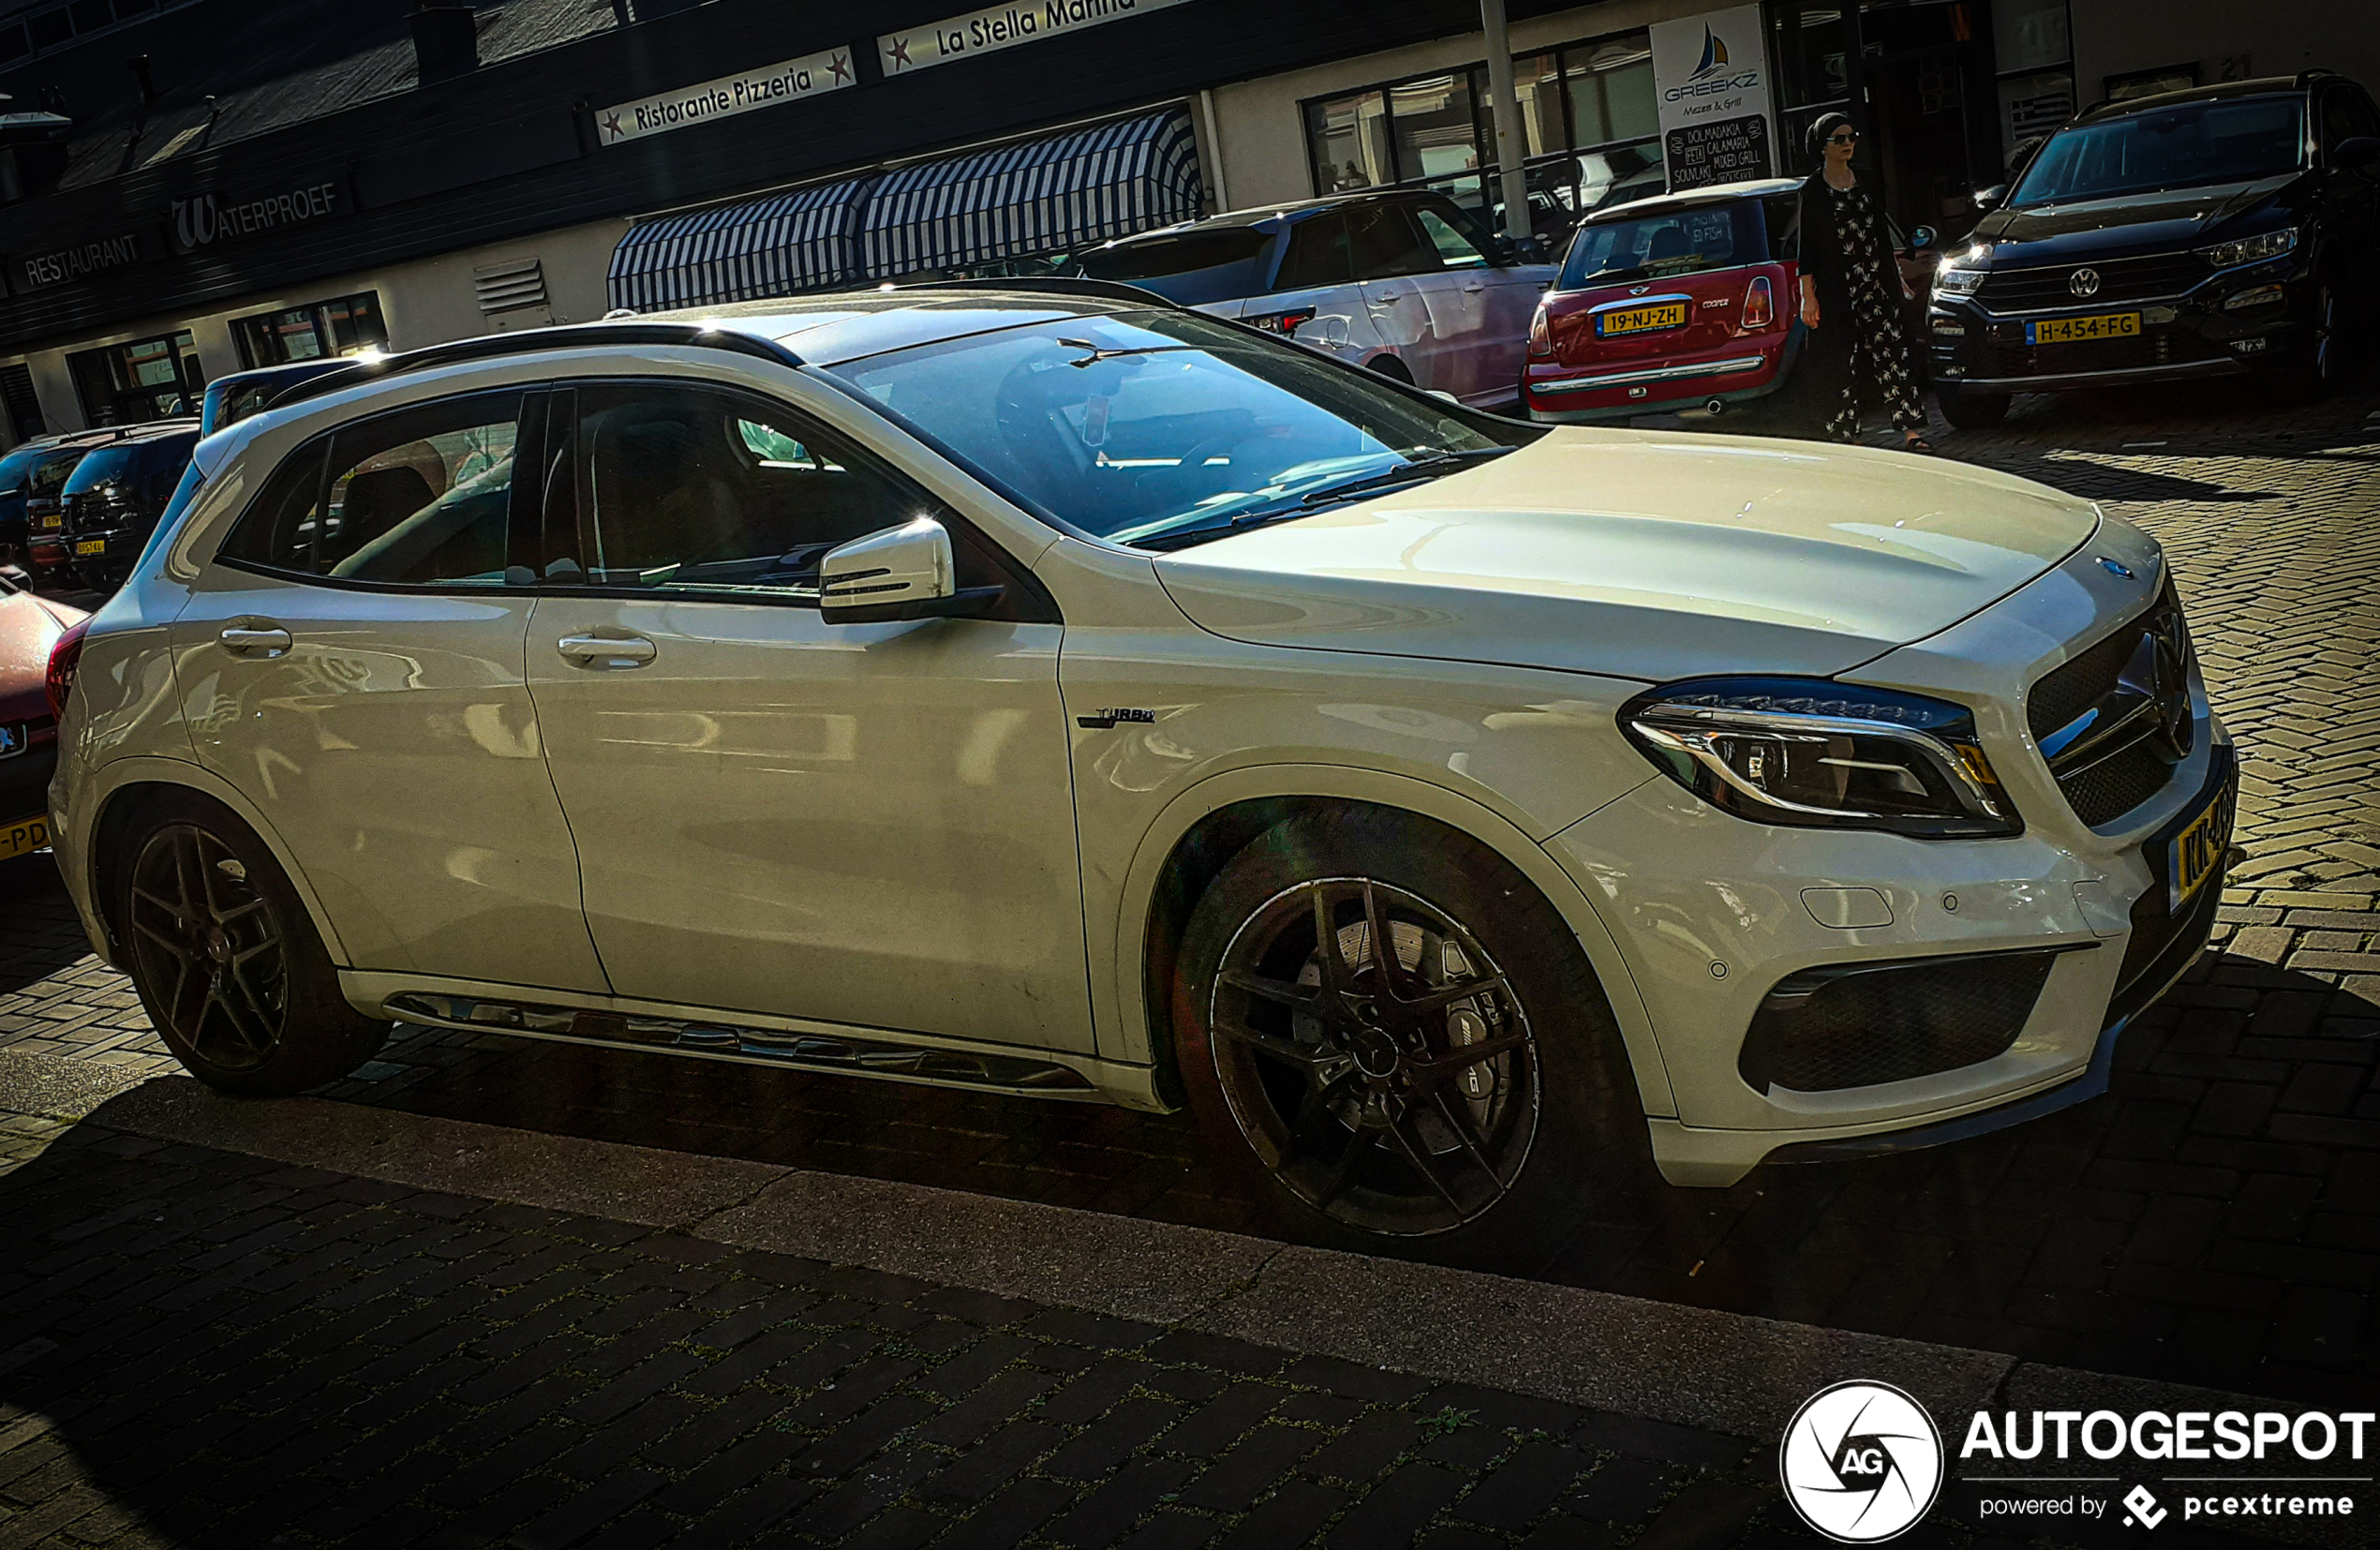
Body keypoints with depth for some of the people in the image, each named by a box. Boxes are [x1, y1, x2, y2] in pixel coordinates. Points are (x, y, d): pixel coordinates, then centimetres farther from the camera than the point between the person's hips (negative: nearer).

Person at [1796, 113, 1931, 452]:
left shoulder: (1865, 181, 13)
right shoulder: (1813, 190, 0)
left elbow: (1880, 232, 19)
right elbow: (1807, 245, -3)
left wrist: (1895, 274, 17)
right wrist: (1808, 295, -9)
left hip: (1876, 283, 4)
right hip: (1835, 287, -4)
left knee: (1890, 351, -4)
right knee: (1840, 360, -2)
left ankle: (1910, 430, -6)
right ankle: (1841, 435, 6)